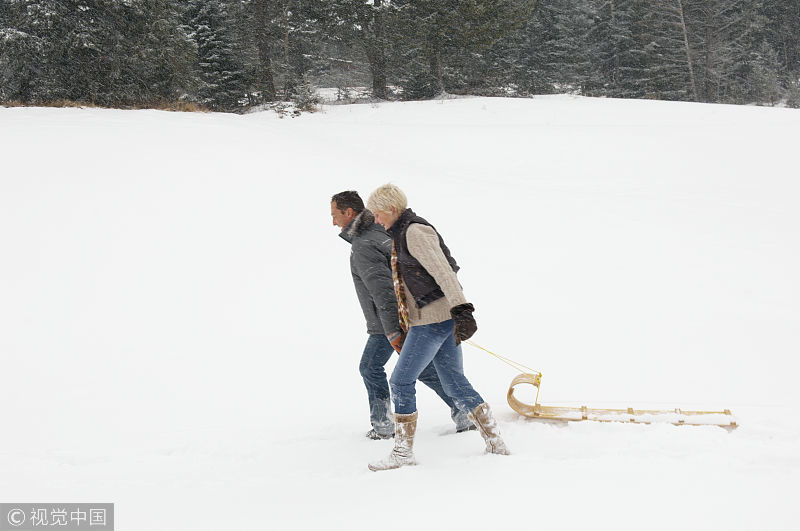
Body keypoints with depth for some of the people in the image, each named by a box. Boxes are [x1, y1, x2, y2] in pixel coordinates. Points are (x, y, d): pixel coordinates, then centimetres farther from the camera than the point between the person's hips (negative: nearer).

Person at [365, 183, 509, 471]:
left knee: (401, 380, -4)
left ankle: (403, 452, 4)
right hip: (444, 318, 10)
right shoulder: (402, 234, 18)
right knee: (456, 384, 11)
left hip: (435, 319, -10)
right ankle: (495, 442, 14)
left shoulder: (415, 232, -13)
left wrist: (461, 310, -32)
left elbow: (443, 272, -24)